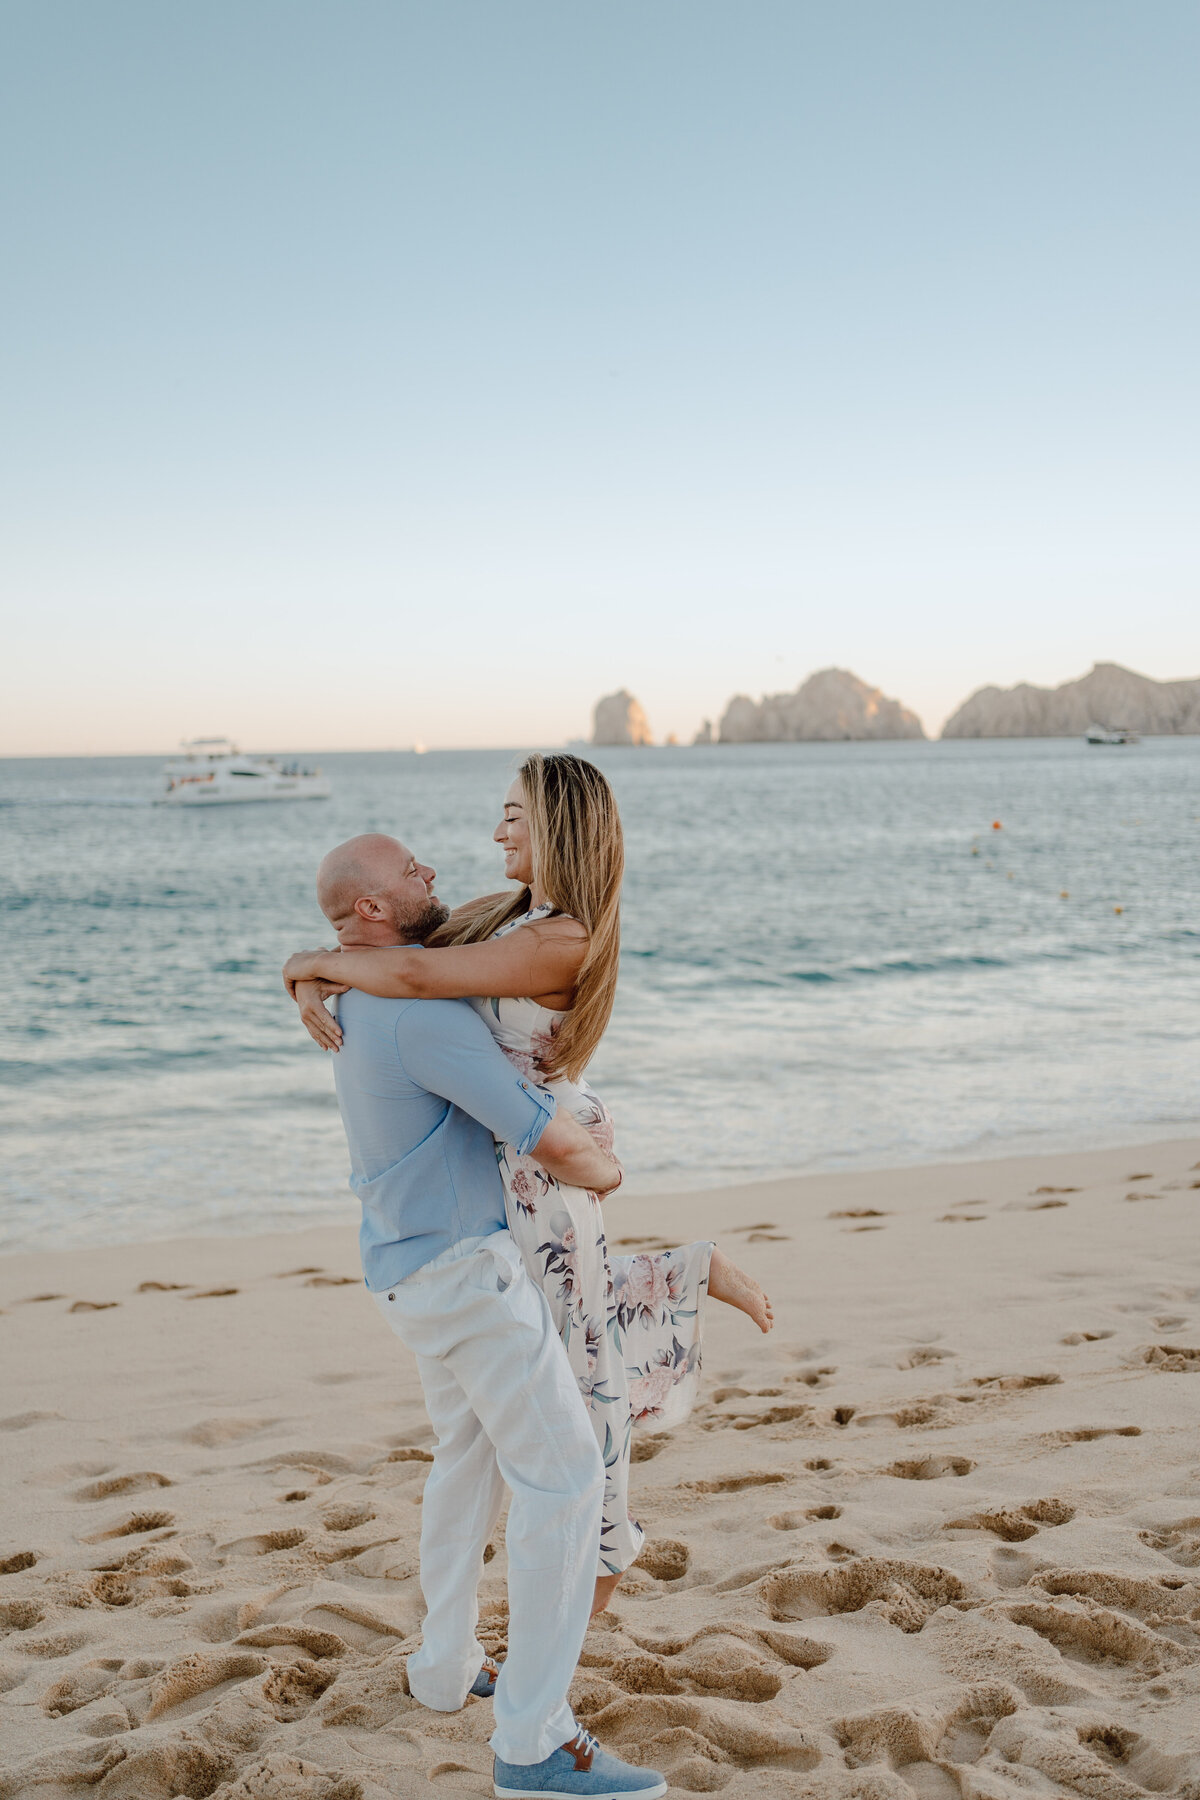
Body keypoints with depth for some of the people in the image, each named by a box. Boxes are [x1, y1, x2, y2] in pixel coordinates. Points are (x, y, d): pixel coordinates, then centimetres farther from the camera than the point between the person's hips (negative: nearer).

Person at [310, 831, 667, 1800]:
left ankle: (448, 1665, 37)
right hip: (465, 1270, -10)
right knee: (563, 1473, -8)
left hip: (415, 1263, 10)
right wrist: (605, 1169, -1)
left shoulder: (367, 995, 8)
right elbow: (553, 1143, -23)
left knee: (473, 1456, 24)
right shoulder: (426, 1014, -25)